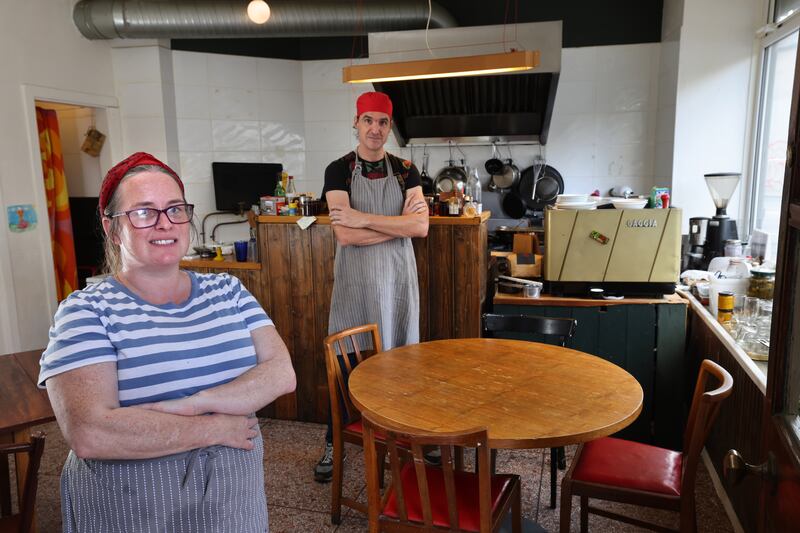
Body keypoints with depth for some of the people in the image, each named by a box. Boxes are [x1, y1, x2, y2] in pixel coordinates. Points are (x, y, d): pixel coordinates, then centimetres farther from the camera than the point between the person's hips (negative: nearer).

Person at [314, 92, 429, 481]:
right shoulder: (339, 170, -3)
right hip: (354, 278, -2)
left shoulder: (404, 170, 5)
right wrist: (398, 223, -13)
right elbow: (345, 235, -16)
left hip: (397, 277, 2)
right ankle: (333, 443, 22)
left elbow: (420, 226, -10)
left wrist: (364, 219, -17)